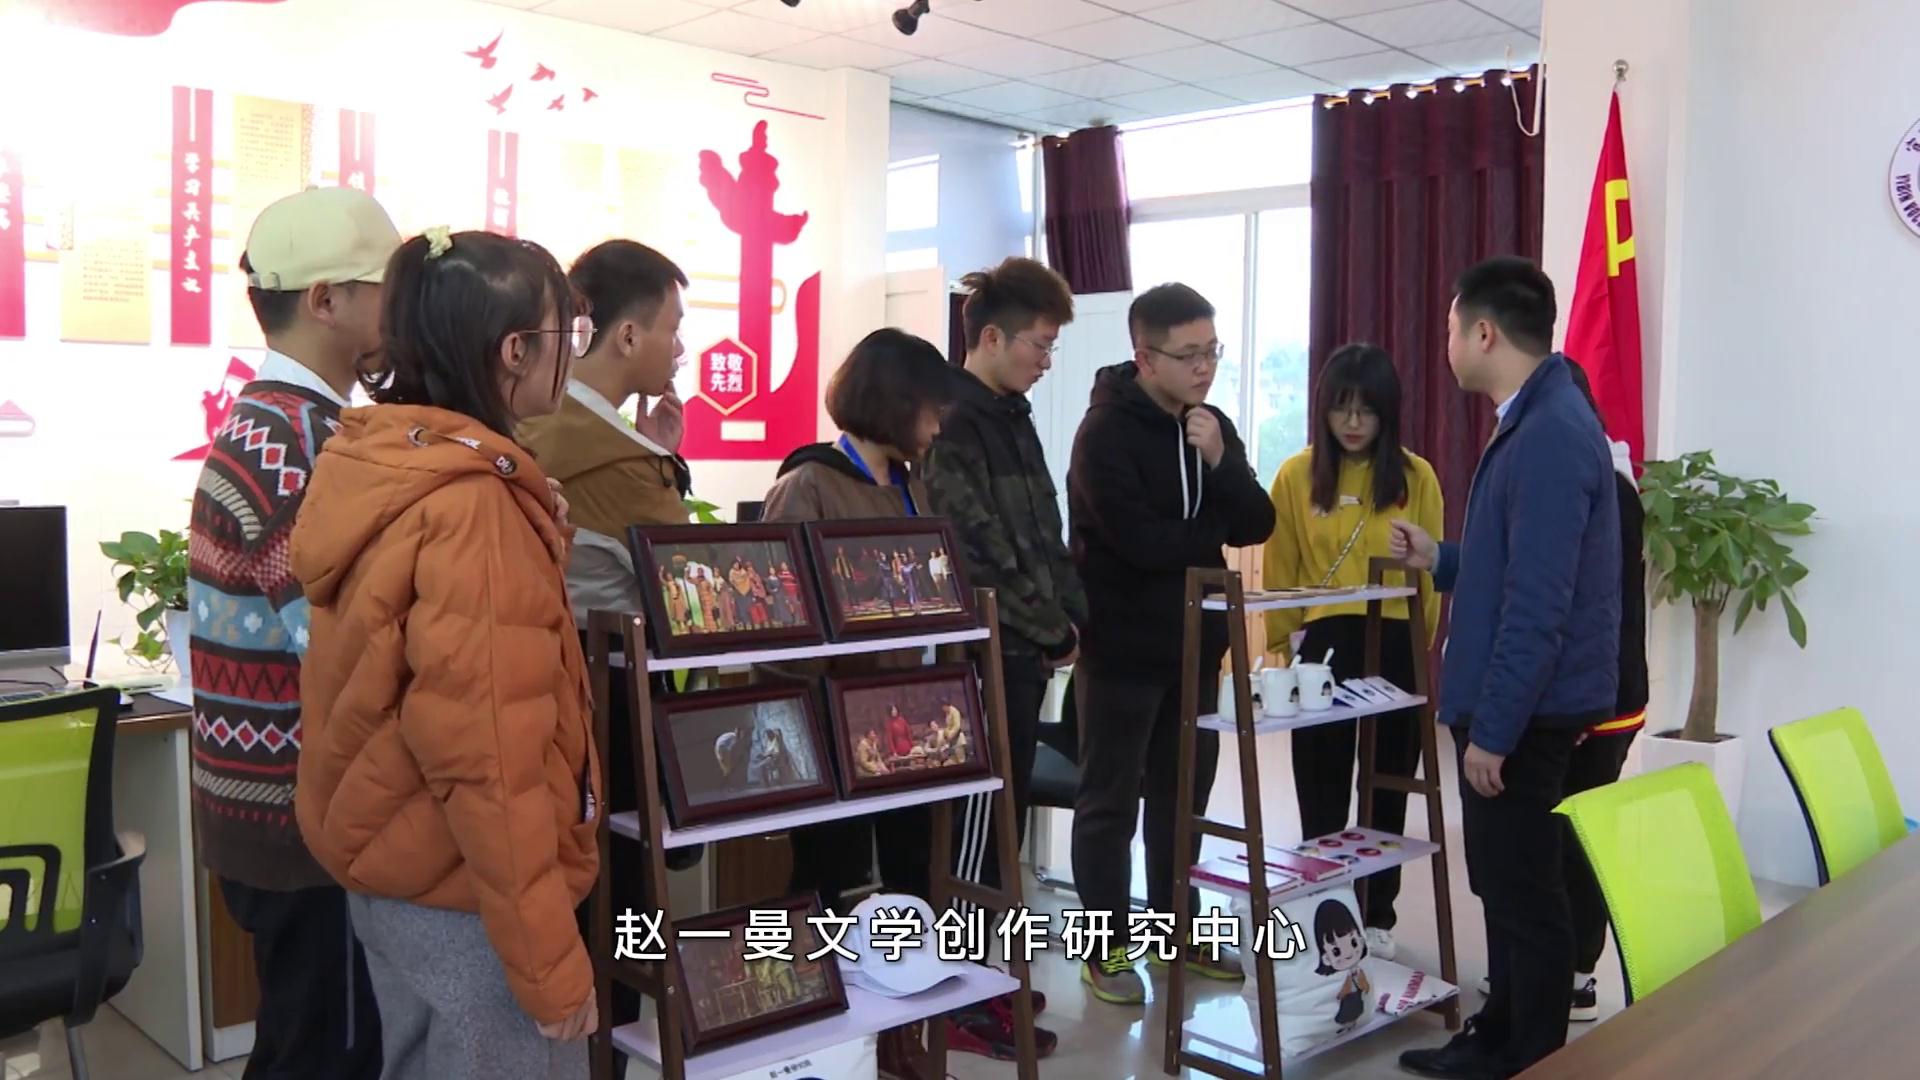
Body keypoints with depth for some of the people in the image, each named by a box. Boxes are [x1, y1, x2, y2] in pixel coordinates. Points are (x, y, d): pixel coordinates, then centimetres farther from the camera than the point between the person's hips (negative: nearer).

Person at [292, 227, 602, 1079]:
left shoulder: (375, 466, 3)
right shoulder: (471, 506, -24)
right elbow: (487, 757, -26)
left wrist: (535, 545, 10)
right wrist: (549, 961, -20)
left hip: (394, 865, 9)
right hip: (464, 892, -9)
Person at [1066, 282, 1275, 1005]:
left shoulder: (1210, 425, 7)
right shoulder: (1107, 432, -15)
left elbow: (1256, 525, 0)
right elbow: (1139, 540, -25)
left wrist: (1218, 460, -17)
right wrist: (1211, 536, -8)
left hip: (1195, 643, 7)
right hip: (1122, 647, -7)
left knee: (1184, 790, 15)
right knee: (1111, 798, 3)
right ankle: (1107, 949, 14)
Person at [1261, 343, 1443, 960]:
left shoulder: (1417, 477, -1)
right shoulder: (1297, 476, 0)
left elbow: (1431, 572, 1)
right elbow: (1280, 573, 4)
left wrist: (1423, 650, -1)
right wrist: (1281, 649, 3)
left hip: (1396, 648, 0)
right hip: (1325, 645, 0)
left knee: (1386, 789, 12)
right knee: (1321, 791, 8)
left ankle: (1376, 917, 25)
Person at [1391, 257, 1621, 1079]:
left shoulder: (1550, 434, -21)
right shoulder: (1536, 421, 11)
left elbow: (1539, 606, -24)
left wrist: (1493, 729, -21)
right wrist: (1440, 559, 13)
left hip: (1524, 712, -10)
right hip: (1515, 705, 10)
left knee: (1527, 893, 3)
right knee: (1507, 883, 19)